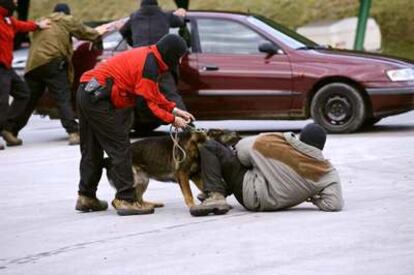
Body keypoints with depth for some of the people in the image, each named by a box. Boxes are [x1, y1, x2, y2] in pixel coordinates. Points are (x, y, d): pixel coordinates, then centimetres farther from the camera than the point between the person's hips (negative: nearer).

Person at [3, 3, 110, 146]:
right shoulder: (67, 21, 11)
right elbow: (84, 32, 19)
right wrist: (97, 32, 37)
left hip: (33, 64, 5)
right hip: (53, 62, -5)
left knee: (29, 100, 12)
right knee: (63, 99, -8)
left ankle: (11, 131, 13)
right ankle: (73, 133, -19)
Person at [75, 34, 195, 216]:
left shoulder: (147, 56, 15)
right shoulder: (149, 65, -15)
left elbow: (154, 94, 20)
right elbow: (150, 101, -13)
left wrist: (175, 109, 15)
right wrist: (172, 119, -4)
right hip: (98, 97, -11)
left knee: (91, 150, 17)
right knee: (120, 149, -8)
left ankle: (86, 197, 24)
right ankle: (126, 200, -10)